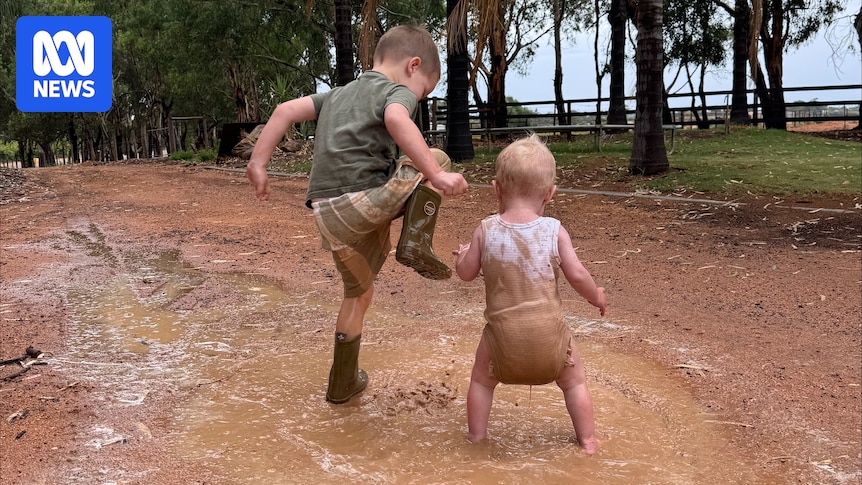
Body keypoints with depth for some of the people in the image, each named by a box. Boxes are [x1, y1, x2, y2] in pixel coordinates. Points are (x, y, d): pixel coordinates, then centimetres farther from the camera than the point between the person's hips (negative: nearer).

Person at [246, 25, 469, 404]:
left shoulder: (339, 94, 26)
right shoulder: (398, 92, 3)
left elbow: (287, 110, 16)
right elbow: (396, 120, -21)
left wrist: (258, 163, 15)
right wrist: (435, 175, -26)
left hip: (328, 219, 7)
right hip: (367, 201, -7)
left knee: (358, 294, 27)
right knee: (436, 158, 12)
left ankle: (342, 384, 36)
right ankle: (416, 243, -5)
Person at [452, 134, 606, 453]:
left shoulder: (486, 230, -5)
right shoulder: (554, 230, -8)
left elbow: (466, 273, 3)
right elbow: (577, 275, -7)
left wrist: (462, 255, 26)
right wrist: (597, 297, 13)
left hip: (503, 332, 0)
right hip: (548, 332, 0)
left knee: (481, 379, 25)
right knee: (574, 380, 22)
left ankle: (476, 436, 32)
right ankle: (587, 440, 28)